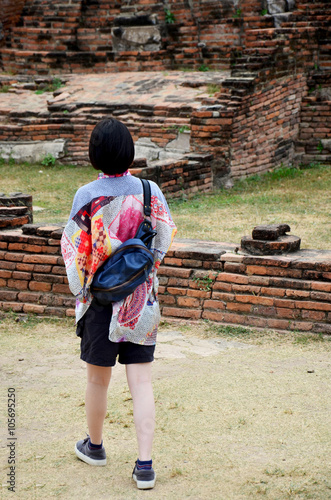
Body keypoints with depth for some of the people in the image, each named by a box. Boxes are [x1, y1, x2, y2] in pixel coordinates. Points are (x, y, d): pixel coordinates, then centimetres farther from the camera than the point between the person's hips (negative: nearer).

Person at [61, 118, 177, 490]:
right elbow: (165, 238, 2)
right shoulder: (149, 191, -6)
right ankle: (145, 465, 0)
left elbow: (73, 247, -6)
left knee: (98, 378, 17)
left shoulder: (87, 195, -12)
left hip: (100, 296, -1)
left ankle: (94, 446, 36)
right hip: (141, 300, 2)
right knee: (141, 382, 3)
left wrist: (80, 289, 8)